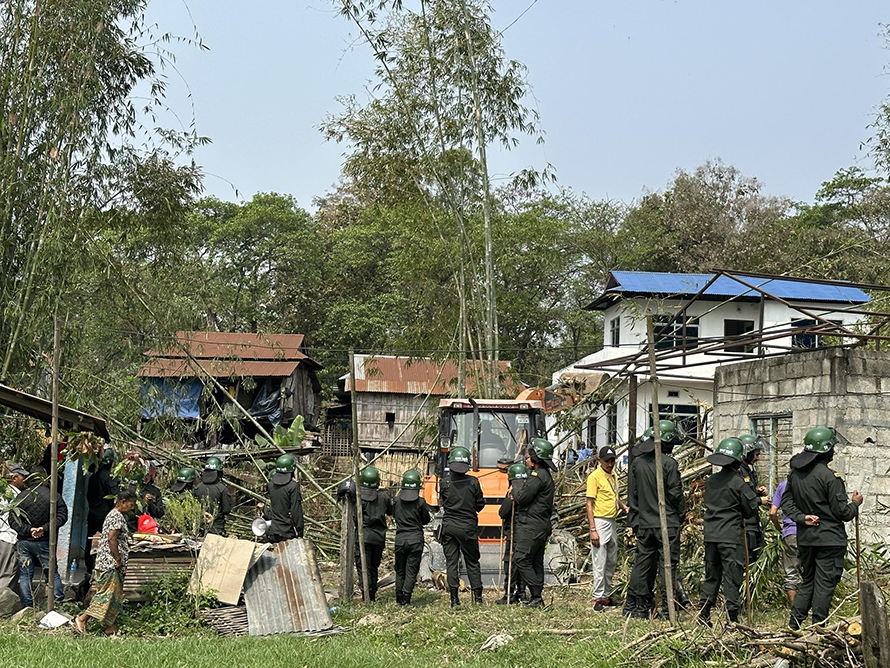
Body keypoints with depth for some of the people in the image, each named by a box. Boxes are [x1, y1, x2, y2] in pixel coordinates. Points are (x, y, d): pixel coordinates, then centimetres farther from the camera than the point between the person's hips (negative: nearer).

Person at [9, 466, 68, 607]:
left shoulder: (21, 496, 0)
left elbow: (13, 520, -3)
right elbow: (61, 516, -11)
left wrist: (28, 530, -9)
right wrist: (45, 528, -12)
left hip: (24, 541, 1)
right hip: (44, 542, -1)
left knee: (25, 574, 8)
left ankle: (27, 606, 8)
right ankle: (60, 603, 10)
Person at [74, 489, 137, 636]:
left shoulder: (115, 515, 19)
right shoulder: (117, 517, -13)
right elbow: (111, 539, -22)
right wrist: (118, 560, -19)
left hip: (108, 563, 11)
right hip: (110, 563, -11)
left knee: (115, 594, 10)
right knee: (108, 593, -10)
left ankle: (109, 626, 11)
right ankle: (82, 618, -10)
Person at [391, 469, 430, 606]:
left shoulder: (397, 501, -3)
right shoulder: (420, 502, -8)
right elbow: (426, 521, 3)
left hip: (400, 538, 2)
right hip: (416, 539, -2)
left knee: (400, 570, 14)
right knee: (411, 570, 3)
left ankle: (399, 598, 19)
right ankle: (406, 598, -4)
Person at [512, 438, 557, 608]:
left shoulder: (537, 476, -14)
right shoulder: (545, 475, 19)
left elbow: (522, 498, -16)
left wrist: (514, 491, 3)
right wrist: (517, 495, 12)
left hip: (532, 526, -11)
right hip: (542, 525, 11)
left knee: (521, 559, -10)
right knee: (536, 562, 11)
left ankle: (536, 596, -11)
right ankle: (537, 598, 12)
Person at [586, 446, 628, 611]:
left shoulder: (614, 476, 13)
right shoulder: (595, 477, -10)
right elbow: (590, 504, -13)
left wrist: (624, 507, 5)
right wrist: (593, 530, -18)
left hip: (612, 522, 8)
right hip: (600, 522, -8)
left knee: (611, 562, 12)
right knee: (600, 564, -7)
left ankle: (606, 596, 20)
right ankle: (598, 599, -3)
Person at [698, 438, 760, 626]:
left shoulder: (711, 481, 8)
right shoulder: (738, 483, -10)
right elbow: (751, 508, -4)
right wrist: (758, 499, 18)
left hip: (710, 535, 5)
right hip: (731, 536, -5)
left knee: (711, 575, 13)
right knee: (732, 577, 1)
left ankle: (703, 613, 13)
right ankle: (732, 616, 2)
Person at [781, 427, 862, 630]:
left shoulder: (795, 473, 5)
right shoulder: (829, 477, -16)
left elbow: (786, 502, 8)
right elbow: (842, 512, -12)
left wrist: (801, 517, -1)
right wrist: (856, 503, 6)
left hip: (805, 538, 7)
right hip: (829, 539, -7)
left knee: (807, 582, 16)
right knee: (824, 584, 0)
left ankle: (793, 625, 12)